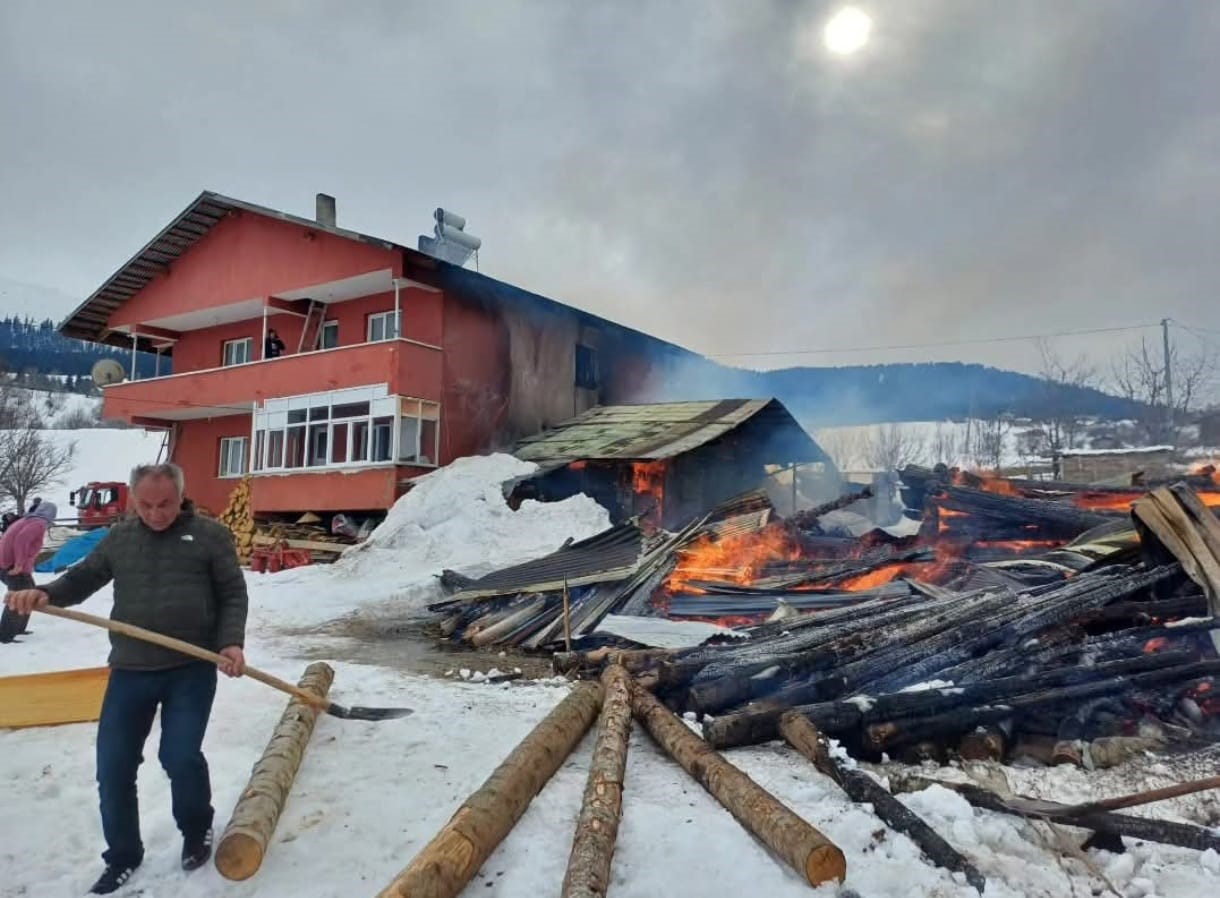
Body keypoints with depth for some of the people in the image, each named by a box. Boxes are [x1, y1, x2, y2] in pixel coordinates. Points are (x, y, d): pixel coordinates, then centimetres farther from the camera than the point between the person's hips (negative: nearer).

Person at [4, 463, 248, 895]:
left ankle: (197, 832, 25)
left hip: (191, 668, -4)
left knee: (181, 756, -6)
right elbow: (83, 577, 13)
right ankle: (122, 855, 28)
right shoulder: (119, 538, 9)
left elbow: (233, 595, -2)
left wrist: (230, 642, -16)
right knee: (113, 764, 6)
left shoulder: (210, 534, -2)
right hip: (130, 669, 4)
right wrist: (44, 594, -9)